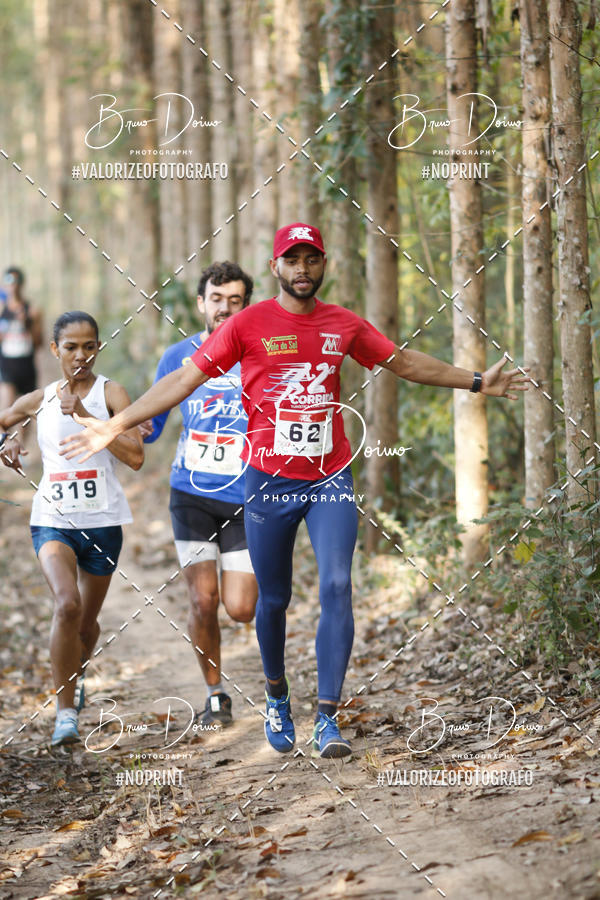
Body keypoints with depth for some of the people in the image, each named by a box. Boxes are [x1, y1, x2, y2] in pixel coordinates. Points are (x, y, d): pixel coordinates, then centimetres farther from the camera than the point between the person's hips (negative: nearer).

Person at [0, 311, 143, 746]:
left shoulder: (110, 393, -5)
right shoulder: (40, 400, 4)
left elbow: (135, 455, -18)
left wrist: (85, 416, -22)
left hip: (102, 520, 0)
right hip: (52, 519, 0)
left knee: (88, 619, 15)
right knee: (68, 604, -24)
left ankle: (75, 679, 49)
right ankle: (66, 710, -14)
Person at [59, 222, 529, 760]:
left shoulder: (344, 325, 6)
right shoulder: (248, 324, -3)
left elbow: (405, 363, 19)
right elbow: (185, 379, -4)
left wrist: (477, 383, 19)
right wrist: (118, 425, -10)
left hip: (331, 478, 2)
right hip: (269, 479, -1)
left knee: (337, 587, -14)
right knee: (274, 598, 7)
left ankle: (328, 717, -13)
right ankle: (277, 696, 33)